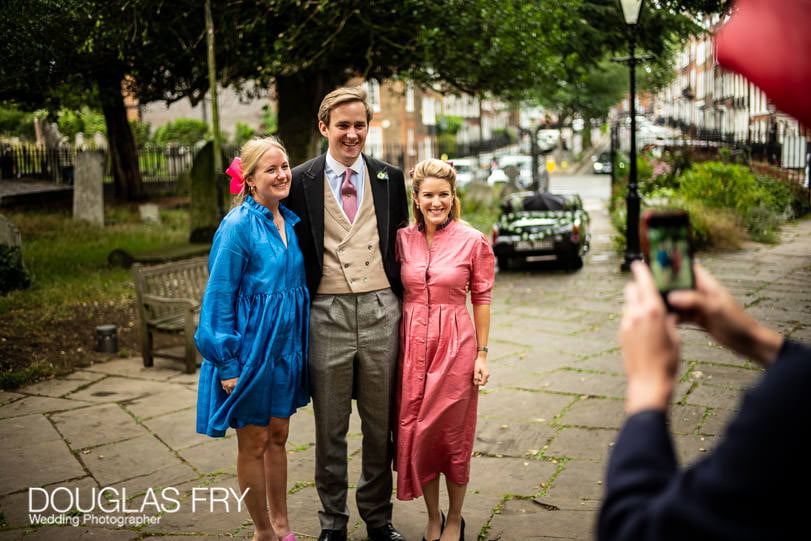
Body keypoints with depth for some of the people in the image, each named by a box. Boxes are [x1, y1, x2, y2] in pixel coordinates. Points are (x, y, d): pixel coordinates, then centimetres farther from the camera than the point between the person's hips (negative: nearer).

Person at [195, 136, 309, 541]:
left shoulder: (292, 222, 5)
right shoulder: (238, 226, -16)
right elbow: (219, 298, -15)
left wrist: (300, 347, 12)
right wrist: (228, 363, -16)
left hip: (285, 346, 7)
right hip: (251, 347, -7)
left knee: (278, 435, 17)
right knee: (254, 442, 8)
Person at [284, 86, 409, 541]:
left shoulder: (390, 178, 8)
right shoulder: (300, 182, 0)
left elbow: (400, 244, 13)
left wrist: (404, 304, 9)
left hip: (381, 311, 2)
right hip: (327, 312, -2)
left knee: (381, 423, 12)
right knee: (330, 428, 9)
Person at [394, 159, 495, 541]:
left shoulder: (473, 241, -5)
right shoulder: (402, 239, 3)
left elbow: (481, 298, -1)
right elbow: (394, 293, 8)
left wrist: (482, 354, -4)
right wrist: (394, 348, 2)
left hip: (455, 344, -3)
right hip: (412, 346, 3)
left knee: (452, 435, 6)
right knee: (414, 432, 8)